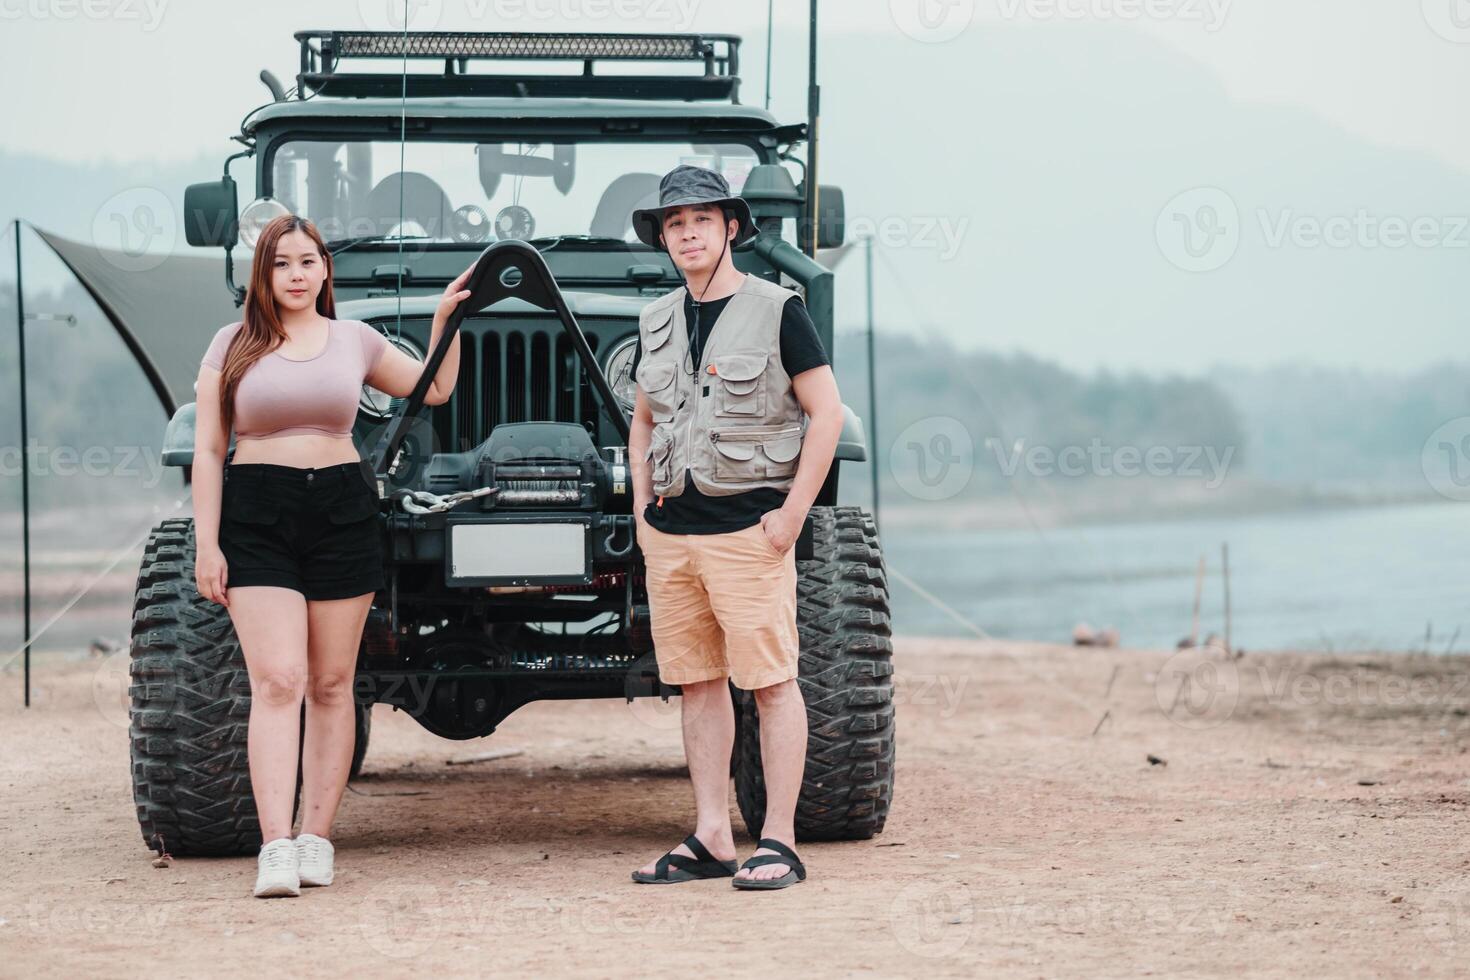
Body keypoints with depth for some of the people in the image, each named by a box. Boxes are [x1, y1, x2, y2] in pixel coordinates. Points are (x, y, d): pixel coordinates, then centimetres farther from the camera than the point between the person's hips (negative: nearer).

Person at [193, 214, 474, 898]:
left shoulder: (354, 340, 10)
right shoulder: (233, 345, 5)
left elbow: (435, 391, 23)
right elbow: (208, 450, 4)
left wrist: (446, 322, 10)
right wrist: (206, 544, -2)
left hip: (341, 512, 2)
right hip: (257, 517, -2)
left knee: (330, 684, 4)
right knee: (277, 681, -12)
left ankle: (316, 837, 11)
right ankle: (275, 847, -18)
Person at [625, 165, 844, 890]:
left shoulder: (776, 311, -4)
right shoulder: (657, 323, 13)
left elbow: (826, 414, -6)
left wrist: (792, 513, -11)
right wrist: (643, 509, 11)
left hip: (749, 527, -6)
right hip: (671, 531, 6)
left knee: (771, 682, -5)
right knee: (697, 682, 8)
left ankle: (778, 844, -3)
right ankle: (711, 839, 13)